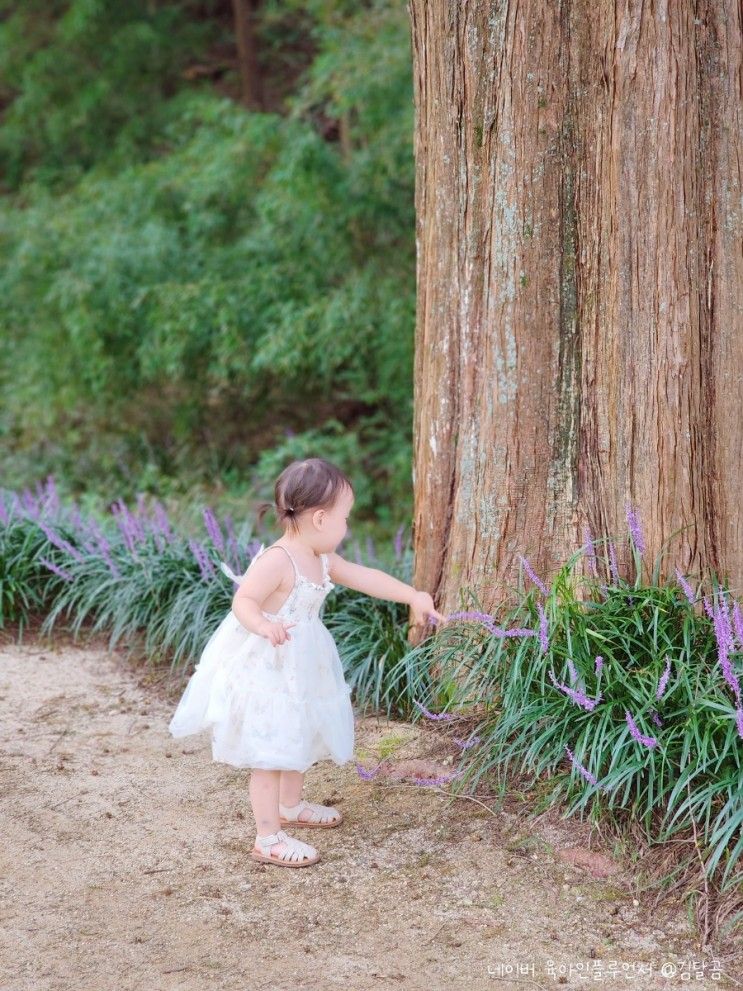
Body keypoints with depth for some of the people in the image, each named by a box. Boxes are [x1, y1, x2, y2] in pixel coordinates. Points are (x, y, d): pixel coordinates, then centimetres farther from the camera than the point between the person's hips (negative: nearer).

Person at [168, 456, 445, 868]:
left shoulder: (321, 560, 3)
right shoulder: (277, 561, -25)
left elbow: (366, 577, 14)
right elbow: (243, 602, -32)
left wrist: (413, 596, 17)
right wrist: (265, 626, -52)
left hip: (300, 669, 10)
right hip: (266, 670, -10)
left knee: (297, 738, 26)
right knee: (270, 752, -4)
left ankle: (290, 805, 47)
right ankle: (268, 839, 3)